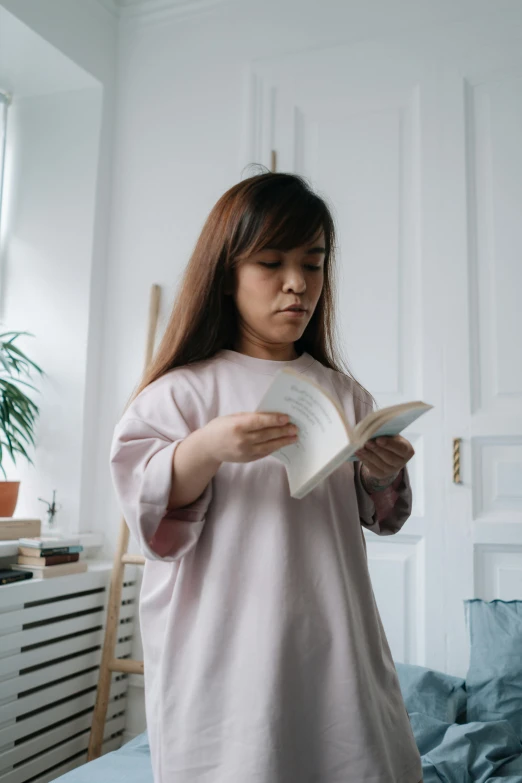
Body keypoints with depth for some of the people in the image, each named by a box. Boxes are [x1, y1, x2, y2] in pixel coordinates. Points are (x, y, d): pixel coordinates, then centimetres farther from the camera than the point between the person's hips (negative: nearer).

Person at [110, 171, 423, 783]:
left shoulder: (344, 392, 9)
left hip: (335, 646, 4)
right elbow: (148, 515, -10)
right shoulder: (185, 389, -3)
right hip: (225, 657, -3)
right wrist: (205, 451, -27)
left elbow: (378, 518, 12)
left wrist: (382, 477, -9)